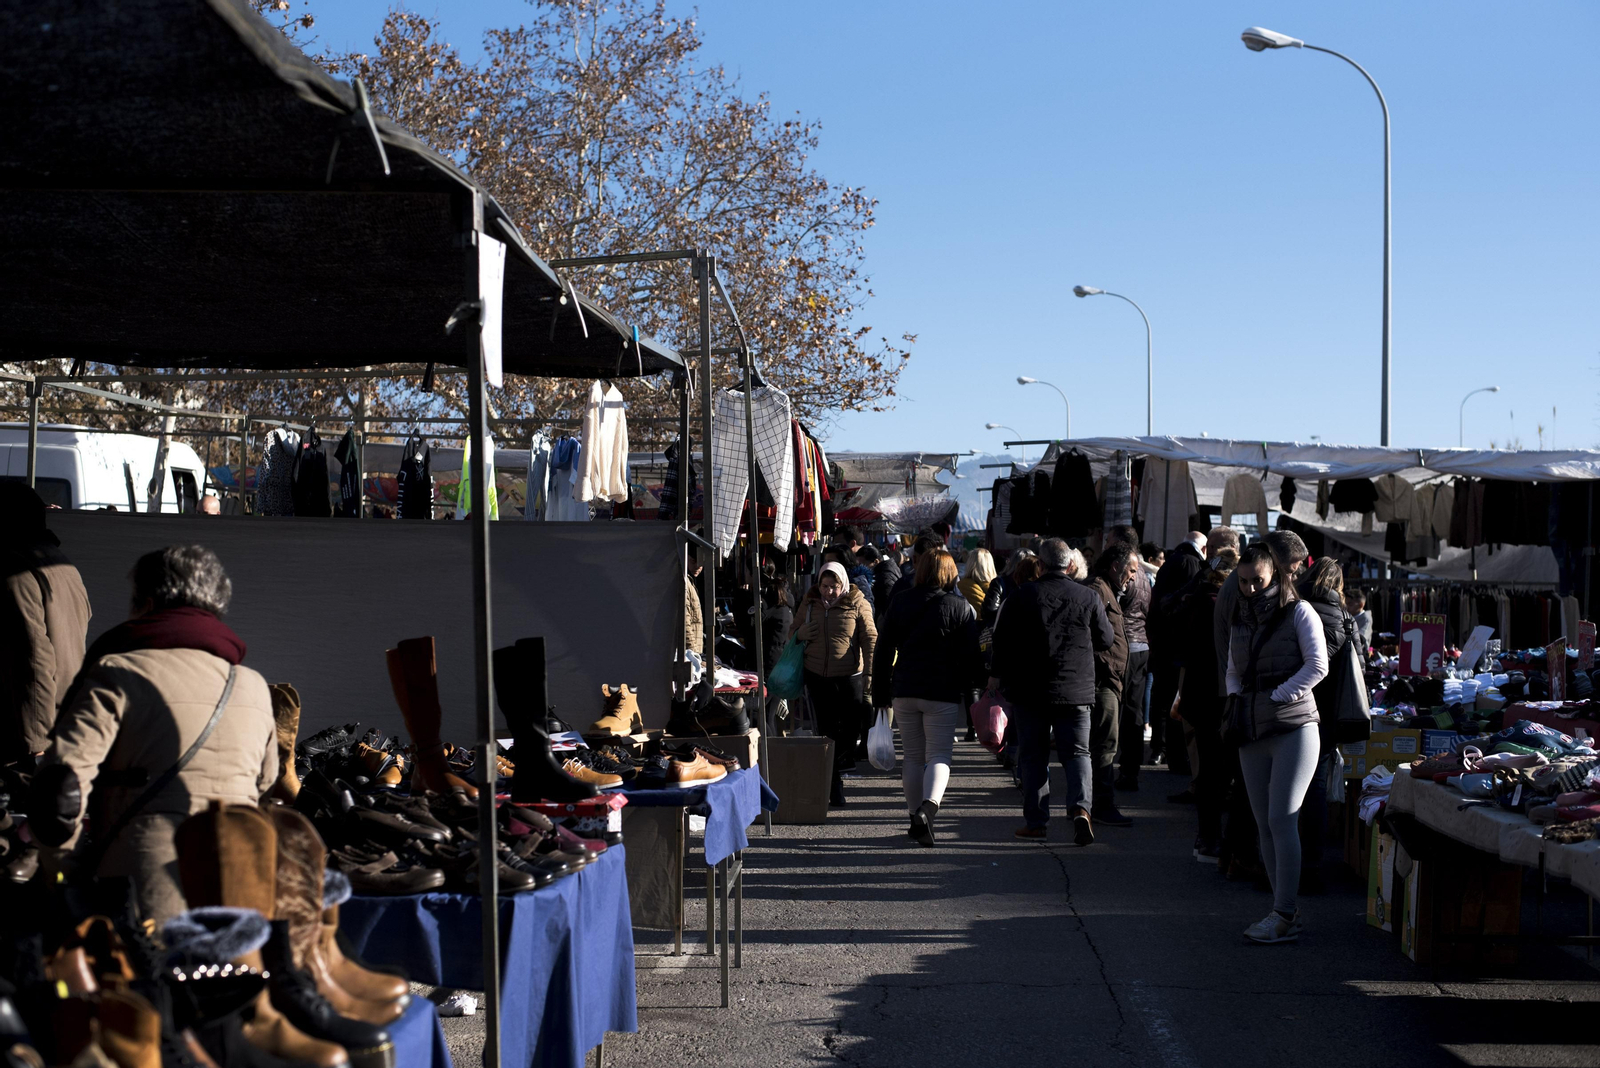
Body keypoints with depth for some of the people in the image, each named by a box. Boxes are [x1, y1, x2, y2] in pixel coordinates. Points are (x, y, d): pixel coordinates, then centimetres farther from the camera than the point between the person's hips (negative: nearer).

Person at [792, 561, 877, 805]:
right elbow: (793, 633, 19)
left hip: (849, 676, -3)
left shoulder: (857, 605, -3)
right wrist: (800, 634, -6)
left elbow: (870, 639, -3)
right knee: (826, 730, 6)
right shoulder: (809, 604, 6)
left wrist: (870, 673, -10)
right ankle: (834, 785, 14)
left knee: (852, 727, -4)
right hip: (817, 676, 3)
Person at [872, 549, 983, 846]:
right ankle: (928, 807, -24)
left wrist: (881, 694, 13)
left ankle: (916, 820, 16)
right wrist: (973, 689, 7)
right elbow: (971, 655, -3)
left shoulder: (900, 603, 6)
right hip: (943, 694, -3)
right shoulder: (961, 607, -2)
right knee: (939, 755, -1)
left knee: (913, 756, 13)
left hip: (904, 692, 3)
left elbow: (882, 651, 8)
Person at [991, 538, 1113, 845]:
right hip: (1076, 690, 0)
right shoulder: (1088, 597, -2)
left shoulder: (1021, 596, -4)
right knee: (1076, 752, 6)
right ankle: (1080, 806, -15)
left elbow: (1002, 639, 1)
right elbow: (1106, 639, 7)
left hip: (1030, 690, 0)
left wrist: (997, 675, 13)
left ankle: (1036, 820, 8)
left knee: (1033, 755, 8)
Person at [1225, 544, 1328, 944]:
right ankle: (1285, 911, 11)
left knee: (1282, 821, -11)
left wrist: (1273, 699, -13)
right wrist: (1235, 700, 2)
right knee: (1264, 825, 5)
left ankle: (1284, 915, -9)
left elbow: (1317, 666, -11)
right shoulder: (1240, 620, 14)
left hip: (1293, 728, -6)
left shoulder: (1298, 612, -3)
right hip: (1253, 734, 6)